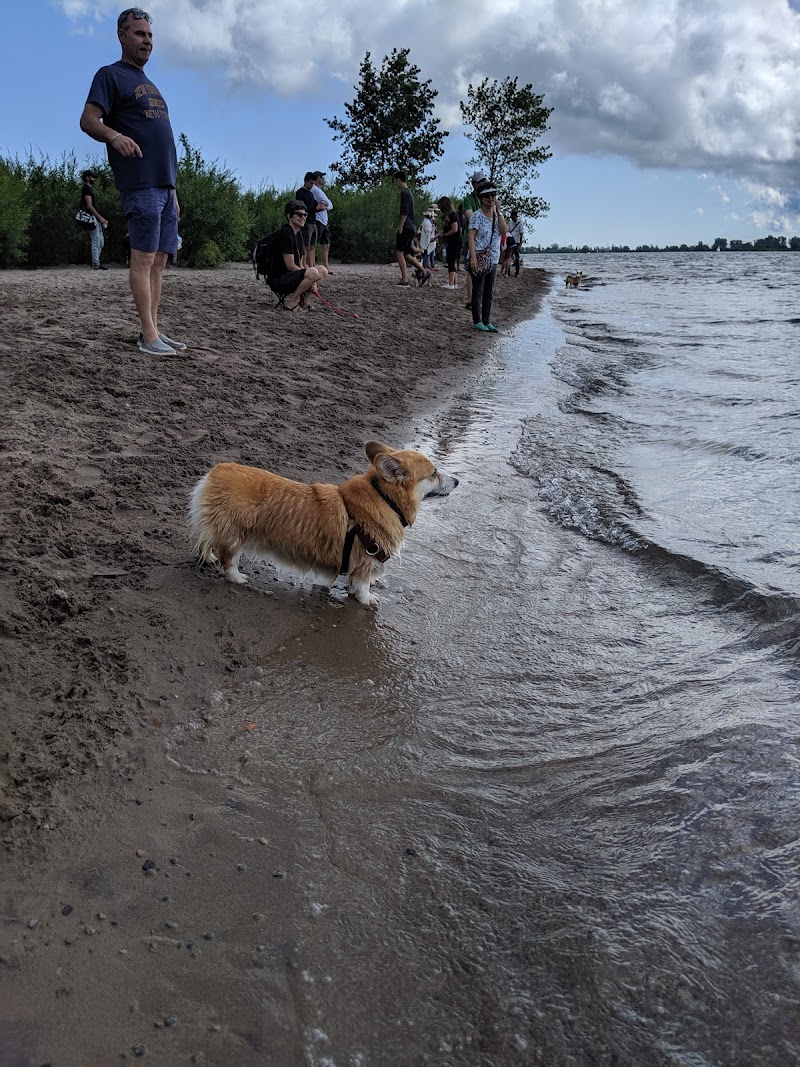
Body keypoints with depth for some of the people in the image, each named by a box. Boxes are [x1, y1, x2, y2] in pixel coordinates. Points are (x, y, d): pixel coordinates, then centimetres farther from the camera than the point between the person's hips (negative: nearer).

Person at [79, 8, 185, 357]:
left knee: (159, 260, 5)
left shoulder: (148, 84, 26)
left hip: (165, 185, 8)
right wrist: (115, 135, -30)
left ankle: (154, 330, 7)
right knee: (144, 258, -10)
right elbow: (88, 120, -9)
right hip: (140, 185, -8)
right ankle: (148, 336, -11)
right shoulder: (111, 75, 2)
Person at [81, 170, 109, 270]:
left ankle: (96, 263, 14)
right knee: (96, 241, -11)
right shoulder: (87, 189, -9)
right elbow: (89, 206, -17)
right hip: (92, 218, -10)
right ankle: (95, 264, -9)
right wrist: (100, 218, -19)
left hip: (96, 219, 10)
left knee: (101, 241, 11)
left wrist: (101, 219, 14)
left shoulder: (90, 189, 22)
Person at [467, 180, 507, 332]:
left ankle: (486, 321, 17)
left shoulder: (497, 215, 11)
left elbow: (503, 231, -5)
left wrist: (498, 211, -8)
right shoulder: (477, 215, -8)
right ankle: (477, 321, 5)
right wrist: (473, 257, -26)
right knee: (478, 290, -2)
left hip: (493, 259, 6)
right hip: (479, 257, -6)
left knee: (489, 291, 10)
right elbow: (471, 236, -16)